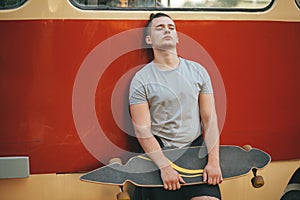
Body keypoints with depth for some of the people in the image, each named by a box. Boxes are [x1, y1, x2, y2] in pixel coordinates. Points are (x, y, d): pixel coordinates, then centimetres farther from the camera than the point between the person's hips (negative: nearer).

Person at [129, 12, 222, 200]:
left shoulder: (198, 71, 5)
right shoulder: (141, 79, -3)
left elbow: (210, 119, 3)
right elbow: (142, 130, -8)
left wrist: (214, 161, -8)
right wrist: (165, 167, -17)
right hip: (159, 151, -1)